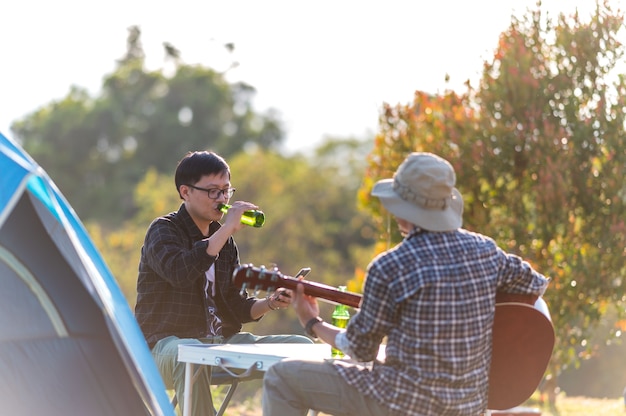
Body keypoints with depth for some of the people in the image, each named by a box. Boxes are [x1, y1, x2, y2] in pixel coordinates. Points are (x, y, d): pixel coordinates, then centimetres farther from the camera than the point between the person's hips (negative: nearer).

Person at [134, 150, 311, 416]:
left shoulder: (224, 240, 17)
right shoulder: (163, 231, -3)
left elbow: (235, 306, 15)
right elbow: (179, 272, -27)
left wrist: (270, 303, -6)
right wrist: (227, 229, -22)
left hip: (223, 341, 7)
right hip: (168, 342, -7)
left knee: (301, 347, -6)